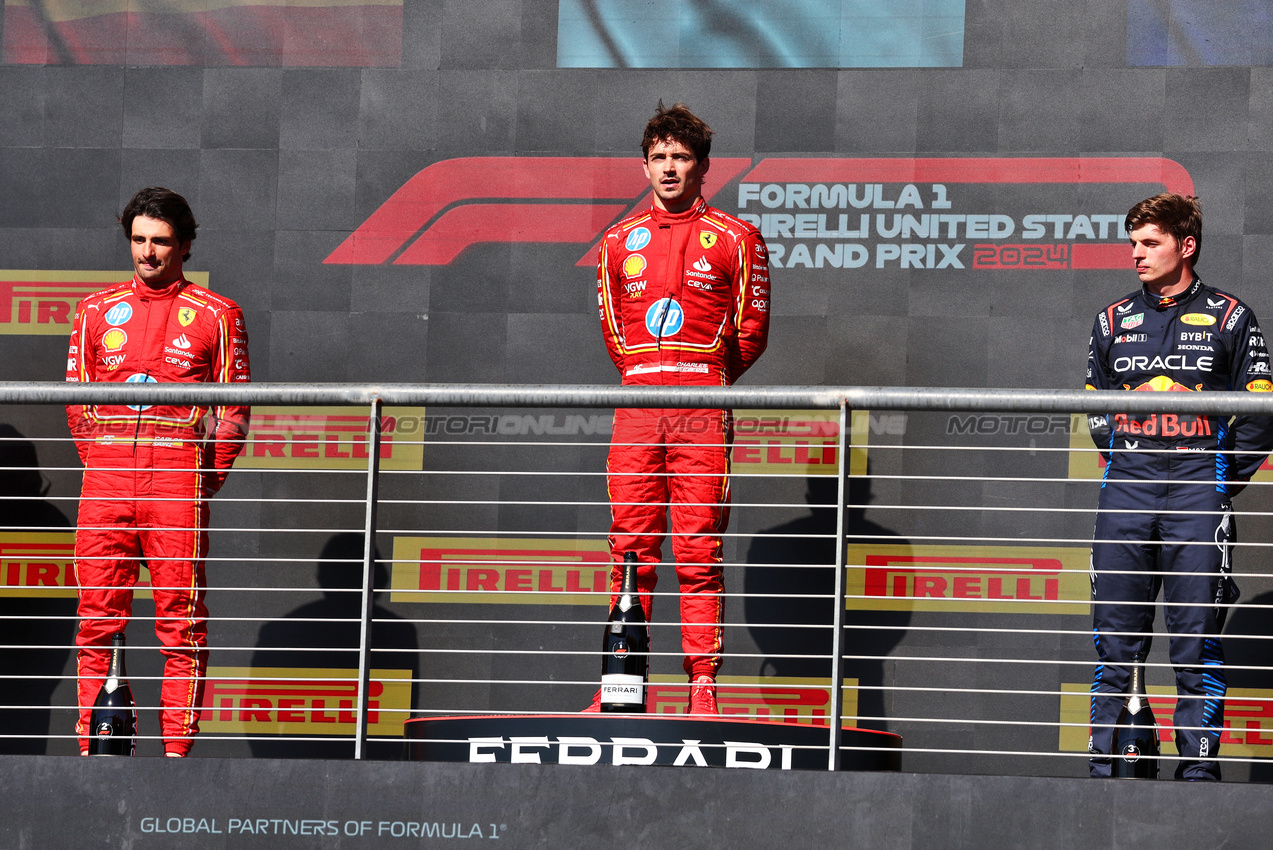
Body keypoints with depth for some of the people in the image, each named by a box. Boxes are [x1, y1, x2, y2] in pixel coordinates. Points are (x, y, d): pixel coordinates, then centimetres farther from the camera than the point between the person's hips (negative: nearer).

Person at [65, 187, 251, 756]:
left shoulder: (216, 315, 8)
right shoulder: (97, 310, 15)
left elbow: (235, 405, 6)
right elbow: (76, 400, 17)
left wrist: (208, 477, -1)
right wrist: (99, 461, 8)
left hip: (179, 472, -2)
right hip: (105, 476, 2)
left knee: (181, 618, -5)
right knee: (98, 613, -1)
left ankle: (177, 747, -4)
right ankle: (94, 744, 2)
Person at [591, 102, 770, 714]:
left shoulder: (735, 238, 6)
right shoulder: (620, 241, 15)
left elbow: (752, 331, 8)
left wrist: (706, 379, 11)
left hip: (703, 408, -3)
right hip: (636, 405, 3)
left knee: (699, 552, -6)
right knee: (631, 548, 0)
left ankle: (703, 686, -6)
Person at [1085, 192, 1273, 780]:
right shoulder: (1113, 321, 15)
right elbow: (1095, 411, 24)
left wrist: (1223, 479, -1)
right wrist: (1121, 461, 11)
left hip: (1198, 488, -3)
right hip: (1126, 490, 3)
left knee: (1196, 639, -4)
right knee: (1115, 638, 1)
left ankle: (1198, 766, -1)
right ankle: (1106, 764, 5)